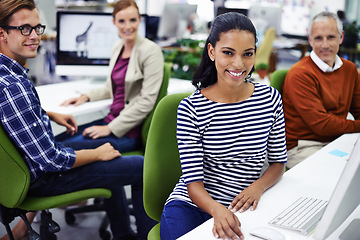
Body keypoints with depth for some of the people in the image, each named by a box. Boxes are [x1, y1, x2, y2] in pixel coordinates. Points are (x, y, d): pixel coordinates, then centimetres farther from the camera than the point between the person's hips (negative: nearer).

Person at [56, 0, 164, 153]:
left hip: (129, 132, -7)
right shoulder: (118, 47, 11)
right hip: (111, 120, 8)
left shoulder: (151, 51, -13)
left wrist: (110, 129, -18)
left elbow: (147, 101, -19)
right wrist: (86, 97, 7)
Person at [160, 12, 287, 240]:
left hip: (242, 210, 2)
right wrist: (217, 210, -33)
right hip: (190, 204, -2)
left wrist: (258, 187, -12)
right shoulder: (191, 108, -10)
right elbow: (193, 182, -12)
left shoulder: (270, 98, -1)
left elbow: (278, 162, 9)